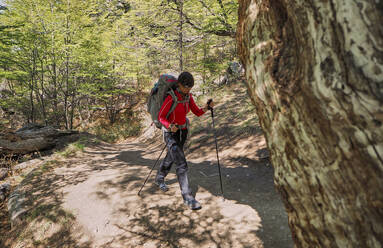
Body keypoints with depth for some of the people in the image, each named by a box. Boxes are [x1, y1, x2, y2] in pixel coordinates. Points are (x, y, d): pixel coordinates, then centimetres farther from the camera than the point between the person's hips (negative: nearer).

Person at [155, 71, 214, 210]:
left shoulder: (188, 96, -3)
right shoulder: (171, 98, -24)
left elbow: (198, 112, -2)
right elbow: (161, 117, -18)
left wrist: (207, 107, -21)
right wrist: (170, 126, -37)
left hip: (182, 131, 7)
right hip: (170, 133, -7)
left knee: (171, 157, 24)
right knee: (181, 165, -13)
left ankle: (159, 179, 49)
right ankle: (187, 197, -7)